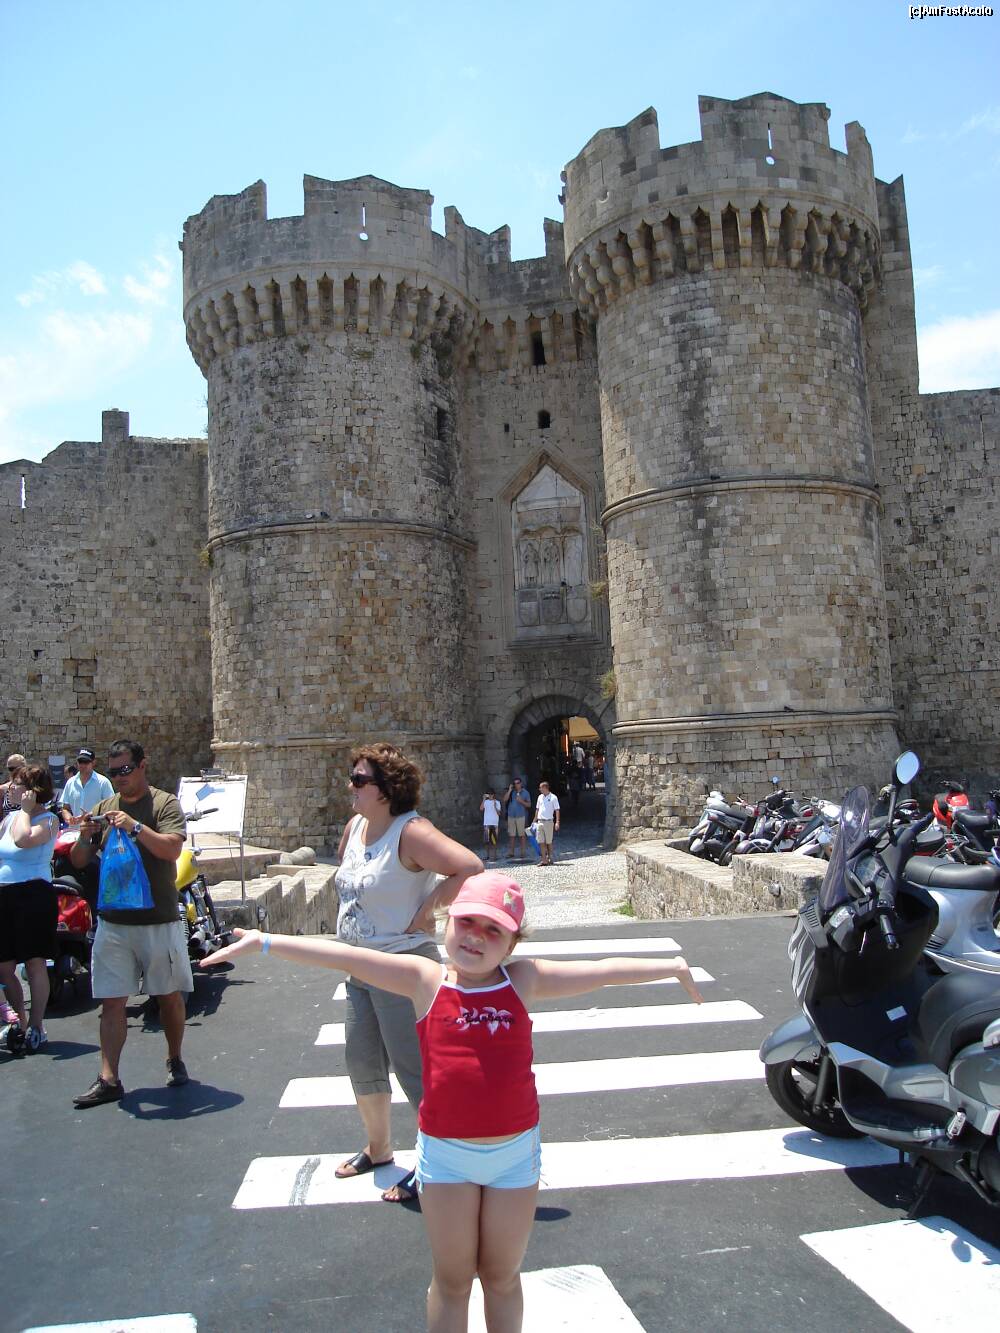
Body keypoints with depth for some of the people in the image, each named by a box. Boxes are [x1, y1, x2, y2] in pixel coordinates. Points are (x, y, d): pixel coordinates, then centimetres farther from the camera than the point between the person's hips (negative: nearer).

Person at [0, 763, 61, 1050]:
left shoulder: (48, 820, -6)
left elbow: (23, 839, -24)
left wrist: (25, 809, -13)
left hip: (34, 895, -7)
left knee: (34, 963, -1)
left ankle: (36, 1026, 8)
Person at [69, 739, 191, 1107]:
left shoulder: (164, 804, -5)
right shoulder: (103, 808, 9)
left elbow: (173, 849, -18)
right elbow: (78, 862, 10)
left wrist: (135, 827, -28)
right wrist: (85, 837, -11)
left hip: (158, 921, -3)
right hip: (112, 922, 3)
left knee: (170, 995, 10)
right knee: (112, 1001, 3)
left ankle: (175, 1060, 29)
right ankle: (108, 1080, 9)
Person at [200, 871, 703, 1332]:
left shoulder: (523, 980, -4)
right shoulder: (426, 980, -9)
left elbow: (600, 970, -1)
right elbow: (343, 957, -14)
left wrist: (670, 966, 2)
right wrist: (265, 942, -17)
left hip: (515, 1148, 1)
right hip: (445, 1152, 0)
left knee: (502, 1276, 17)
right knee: (452, 1279, 15)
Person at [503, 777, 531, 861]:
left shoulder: (525, 792, 4)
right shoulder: (511, 792, 9)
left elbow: (529, 805, 5)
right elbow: (505, 799, -4)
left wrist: (521, 801, -12)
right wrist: (509, 790, -9)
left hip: (520, 816, -2)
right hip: (511, 816, 2)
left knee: (522, 835, -3)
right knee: (511, 835, 4)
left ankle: (523, 852, 2)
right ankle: (510, 852, 10)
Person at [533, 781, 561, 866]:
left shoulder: (553, 797, -5)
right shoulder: (540, 797, 12)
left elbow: (557, 810, -5)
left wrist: (557, 822, -12)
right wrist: (535, 820, 16)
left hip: (548, 821, -5)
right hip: (540, 822, 5)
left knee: (549, 842, 2)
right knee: (541, 842, 1)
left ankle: (549, 858, 14)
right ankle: (544, 860, 3)